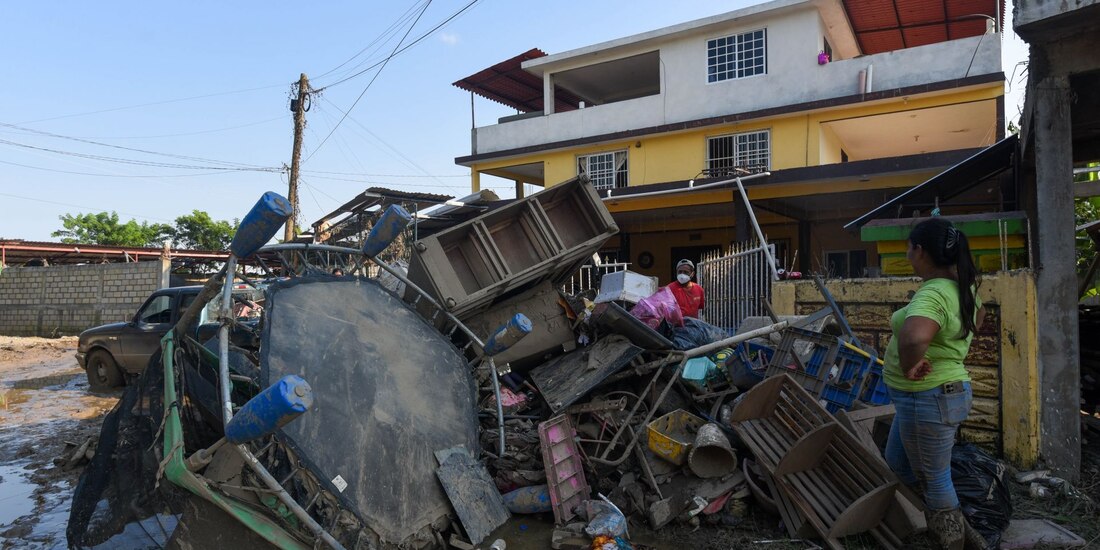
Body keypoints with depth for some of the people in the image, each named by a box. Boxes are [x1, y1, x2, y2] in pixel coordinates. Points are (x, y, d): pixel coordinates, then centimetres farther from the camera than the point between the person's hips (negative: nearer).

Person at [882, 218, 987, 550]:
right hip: (947, 389, 10)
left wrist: (910, 366, -28)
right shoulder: (959, 286, 5)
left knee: (934, 479, 8)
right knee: (897, 461, 24)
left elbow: (913, 338, -48)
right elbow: (978, 313, 30)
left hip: (928, 400, -10)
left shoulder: (933, 294, -26)